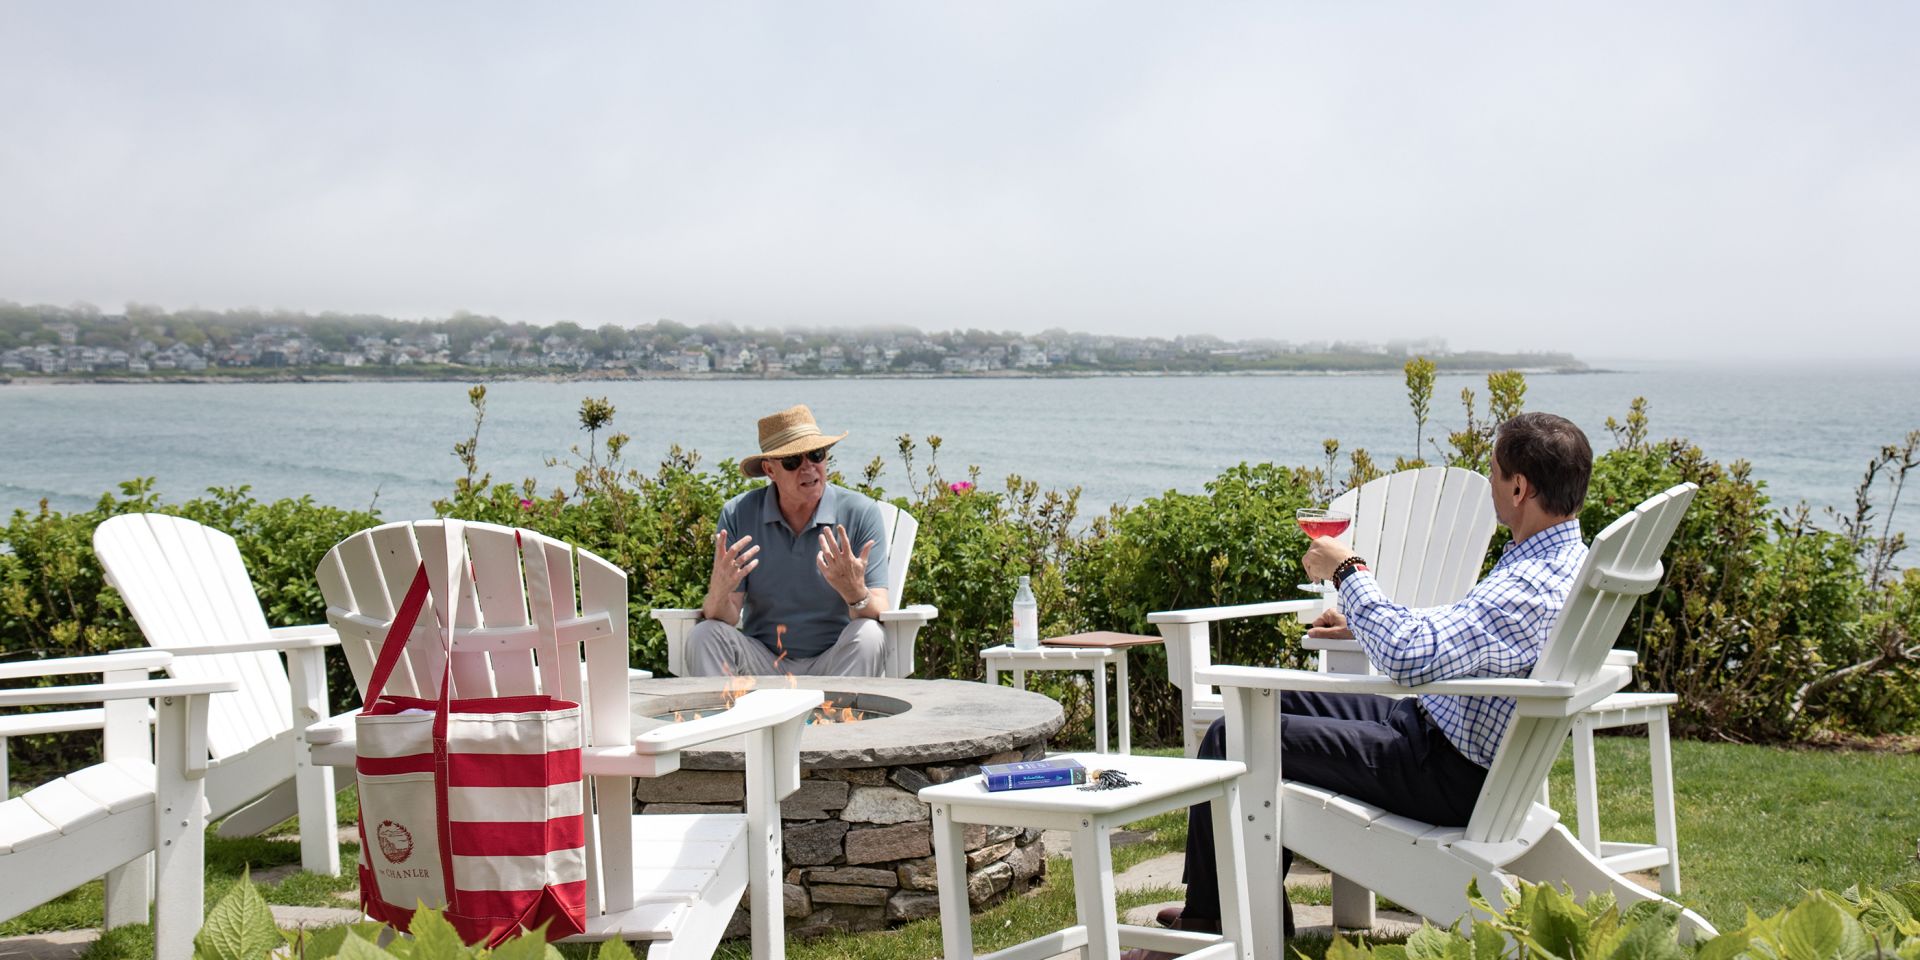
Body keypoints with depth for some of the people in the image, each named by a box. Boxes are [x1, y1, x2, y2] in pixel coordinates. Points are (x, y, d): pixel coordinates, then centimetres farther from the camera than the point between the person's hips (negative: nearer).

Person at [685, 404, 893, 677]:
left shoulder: (861, 514, -6)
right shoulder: (738, 515, -2)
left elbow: (878, 618, -11)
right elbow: (725, 618, -6)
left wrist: (854, 592, -34)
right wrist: (720, 591, -30)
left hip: (836, 664, -1)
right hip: (763, 661, 1)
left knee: (866, 635, -31)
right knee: (704, 635, -23)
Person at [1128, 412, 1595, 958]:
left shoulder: (1533, 586, -29)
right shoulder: (1564, 554, 5)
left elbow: (1410, 656, -39)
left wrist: (1348, 573, -24)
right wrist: (1366, 624, 19)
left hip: (1447, 777, -11)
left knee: (1230, 739, -8)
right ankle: (1259, 903, 28)